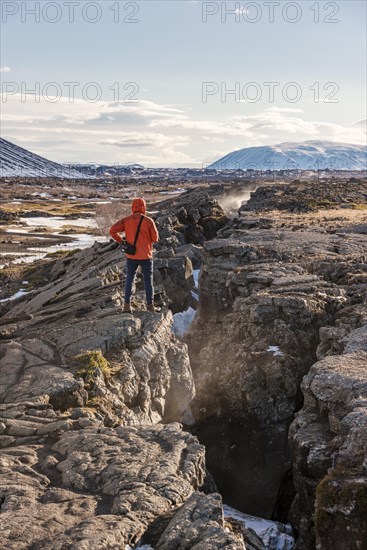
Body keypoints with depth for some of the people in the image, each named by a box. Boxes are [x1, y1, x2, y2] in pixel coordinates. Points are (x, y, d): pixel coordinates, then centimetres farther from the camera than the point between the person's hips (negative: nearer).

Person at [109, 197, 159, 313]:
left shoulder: (126, 220, -5)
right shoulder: (149, 221, -11)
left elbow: (112, 231, -14)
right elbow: (155, 239, -7)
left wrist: (121, 242, -1)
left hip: (131, 256, 2)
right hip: (146, 256, -2)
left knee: (129, 280, 15)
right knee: (148, 281, 12)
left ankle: (127, 306, 11)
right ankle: (150, 306, 18)